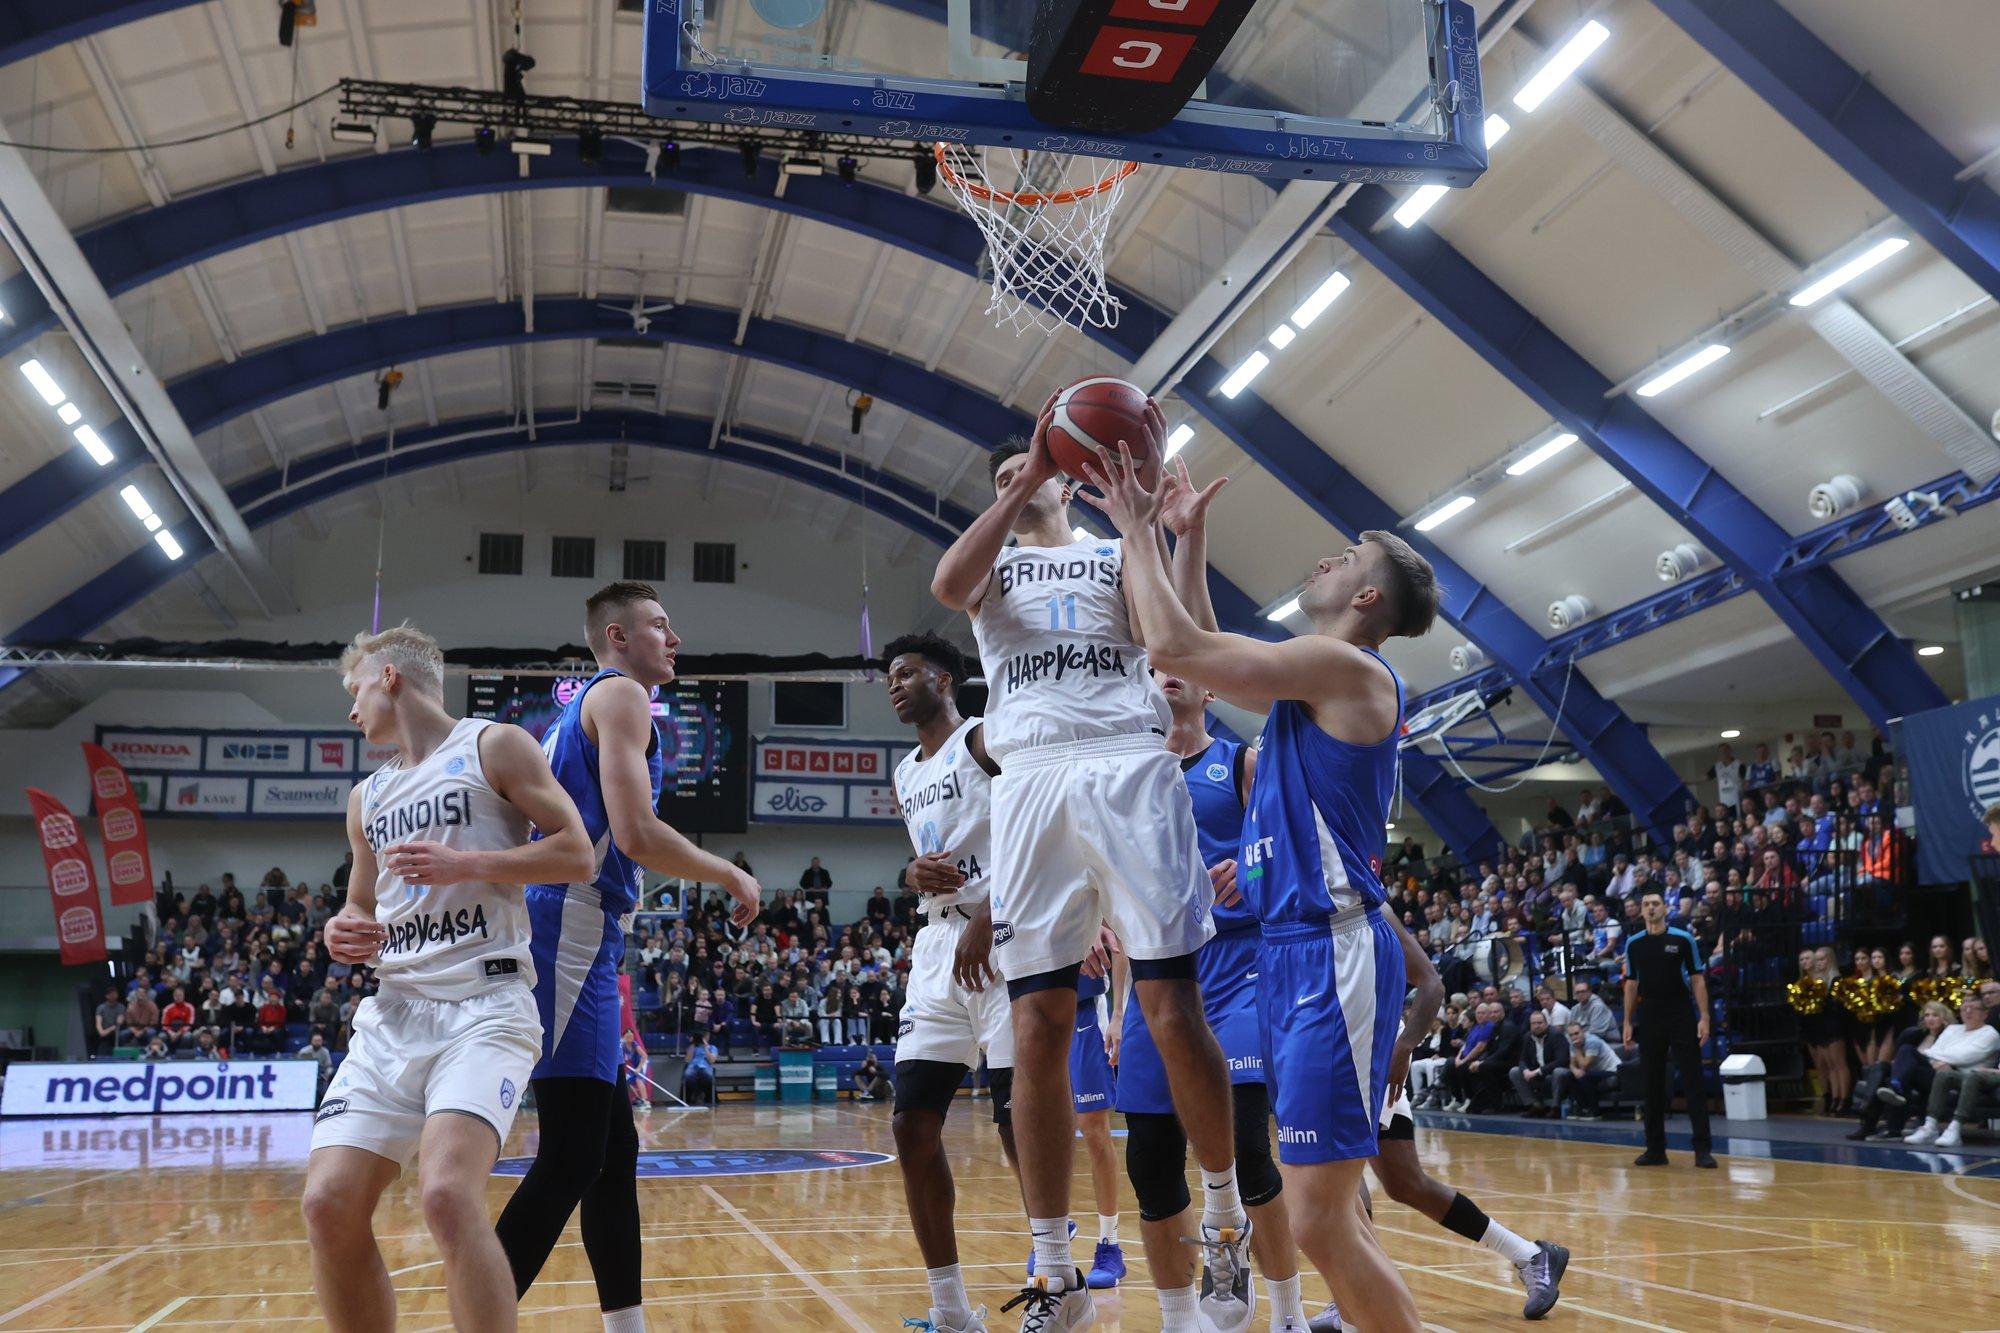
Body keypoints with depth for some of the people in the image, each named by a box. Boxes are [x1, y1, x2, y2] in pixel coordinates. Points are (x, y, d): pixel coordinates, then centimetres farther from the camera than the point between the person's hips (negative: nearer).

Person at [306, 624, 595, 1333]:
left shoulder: (494, 746, 4)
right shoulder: (367, 797, 23)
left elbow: (576, 853, -3)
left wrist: (465, 863, -13)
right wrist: (345, 933, 7)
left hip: (484, 1004, -6)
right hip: (394, 1010, 7)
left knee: (447, 1194, -26)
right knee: (329, 1204, -8)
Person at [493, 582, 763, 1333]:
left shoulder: (582, 707, 24)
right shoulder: (621, 695, -5)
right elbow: (637, 834, -16)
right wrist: (732, 878, -4)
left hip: (575, 940, 10)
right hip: (573, 934, -10)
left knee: (615, 1150, 14)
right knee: (569, 1161, -12)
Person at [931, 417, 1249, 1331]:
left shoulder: (1119, 555, 21)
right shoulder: (992, 564, 23)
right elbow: (948, 586, -3)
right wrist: (1028, 480, -5)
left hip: (1128, 766, -1)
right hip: (1031, 779, 1)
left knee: (1173, 1013, -5)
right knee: (1038, 1032, -3)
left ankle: (1225, 1220, 15)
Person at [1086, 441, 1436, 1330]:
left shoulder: (1348, 667, -11)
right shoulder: (1309, 682, 18)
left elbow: (1174, 645, -15)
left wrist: (1136, 530, -4)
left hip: (1334, 954, -10)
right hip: (1289, 953, 10)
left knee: (1317, 1221, -11)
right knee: (1331, 1214, 13)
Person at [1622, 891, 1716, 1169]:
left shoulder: (1683, 939, -2)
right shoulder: (1633, 943, 7)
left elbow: (1697, 979, -2)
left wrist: (1704, 1017, -9)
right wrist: (1628, 1022, 8)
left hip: (1682, 1017, -3)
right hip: (1649, 1018, 3)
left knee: (1693, 1081, -5)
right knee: (1652, 1084, 6)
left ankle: (1703, 1148, -4)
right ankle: (1655, 1149, 12)